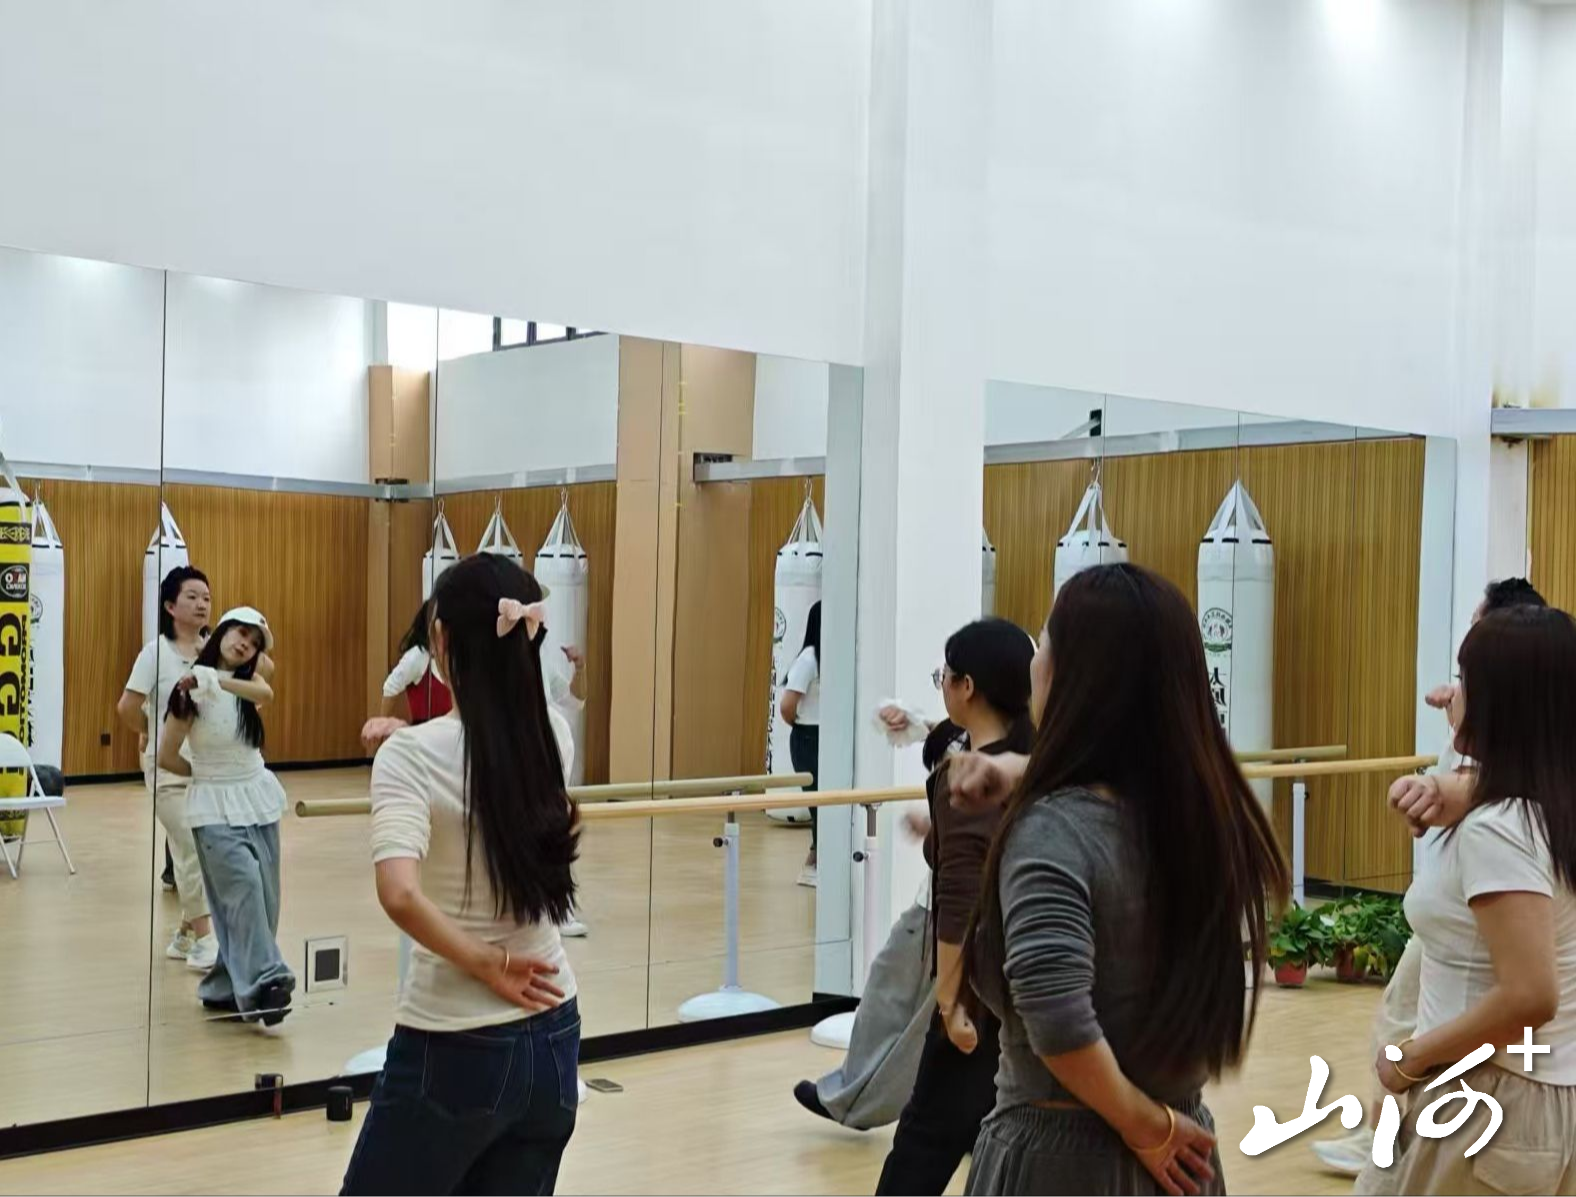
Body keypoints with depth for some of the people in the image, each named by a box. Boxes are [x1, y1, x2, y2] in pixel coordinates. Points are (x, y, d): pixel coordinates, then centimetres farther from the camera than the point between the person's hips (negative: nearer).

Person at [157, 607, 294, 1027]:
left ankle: (228, 986, 13)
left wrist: (217, 680, -28)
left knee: (262, 900, 4)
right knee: (244, 886, -20)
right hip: (215, 806, -6)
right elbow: (167, 757, -8)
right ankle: (263, 981, -25)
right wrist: (208, 773, 5)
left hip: (259, 798, 6)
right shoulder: (191, 689, -11)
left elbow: (265, 693, -21)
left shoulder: (246, 682, 5)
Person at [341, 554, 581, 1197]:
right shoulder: (554, 742, 0)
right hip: (553, 1038, 5)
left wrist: (486, 965, -14)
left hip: (452, 1052, -5)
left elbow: (401, 896, -29)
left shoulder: (413, 753, -15)